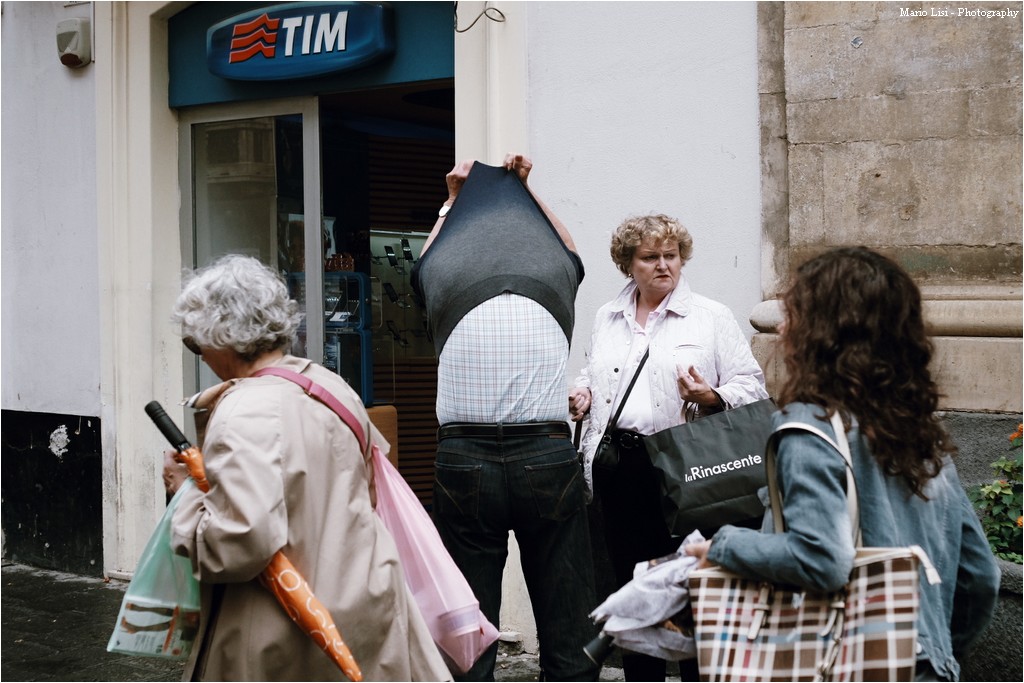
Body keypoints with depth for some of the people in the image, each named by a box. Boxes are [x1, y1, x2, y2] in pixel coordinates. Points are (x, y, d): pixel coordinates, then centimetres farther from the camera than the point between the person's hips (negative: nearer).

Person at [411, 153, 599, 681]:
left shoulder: (445, 280, 6)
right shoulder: (555, 276, 7)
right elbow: (568, 249, 34)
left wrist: (453, 200, 44)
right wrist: (525, 188, 42)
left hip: (464, 459, 0)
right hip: (548, 457, 0)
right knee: (567, 632, 6)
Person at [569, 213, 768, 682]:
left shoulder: (712, 318, 3)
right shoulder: (607, 319, 16)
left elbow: (751, 387, 0)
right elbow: (593, 376, 28)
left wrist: (713, 398, -18)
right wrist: (583, 393, 7)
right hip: (618, 466, 4)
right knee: (629, 583, 10)